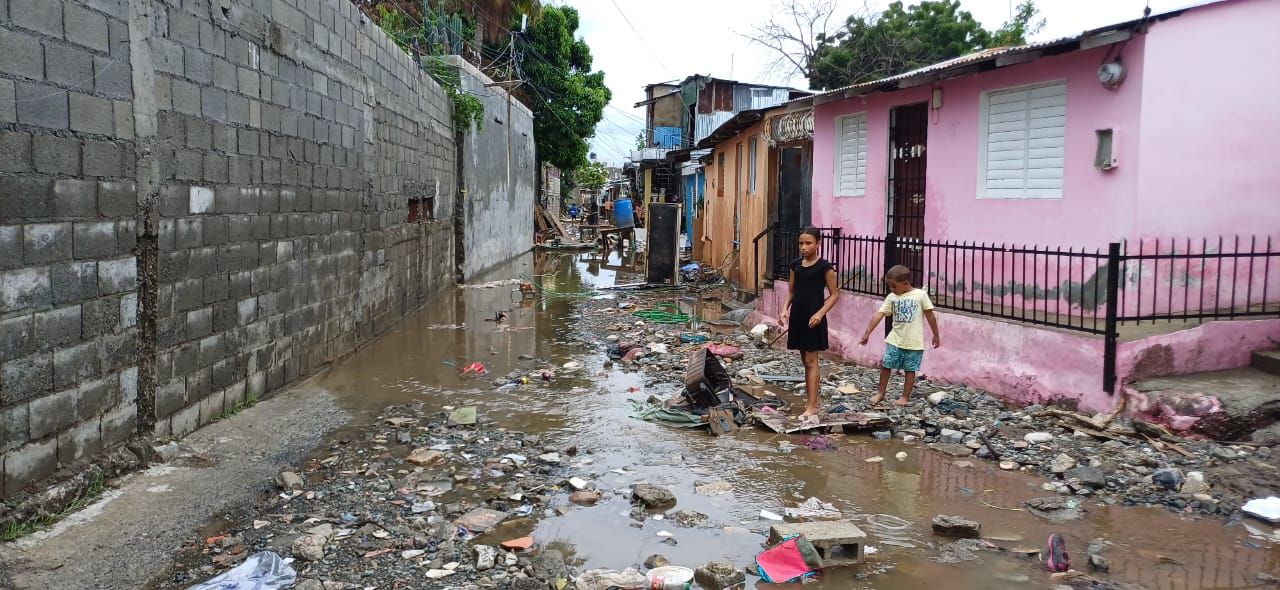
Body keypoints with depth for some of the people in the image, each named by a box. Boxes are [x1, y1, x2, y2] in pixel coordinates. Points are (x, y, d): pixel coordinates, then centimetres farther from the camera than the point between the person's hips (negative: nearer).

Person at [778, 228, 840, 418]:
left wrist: (820, 313, -19)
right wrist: (785, 309, -1)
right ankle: (811, 401, 21)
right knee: (805, 361, 12)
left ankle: (811, 407, -7)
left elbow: (834, 294, -7)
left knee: (811, 361, -7)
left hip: (813, 319, -6)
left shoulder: (825, 267, -9)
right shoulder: (796, 265, 8)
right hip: (797, 316, 6)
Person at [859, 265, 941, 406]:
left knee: (910, 369, 6)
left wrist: (936, 335, 5)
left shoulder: (920, 295, -8)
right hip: (895, 340, 3)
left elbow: (930, 316, 0)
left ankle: (906, 396, 18)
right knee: (886, 365, 2)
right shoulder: (892, 297, 1)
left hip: (914, 342, -3)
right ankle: (881, 393, 17)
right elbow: (879, 315, -3)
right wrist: (867, 333, -9)